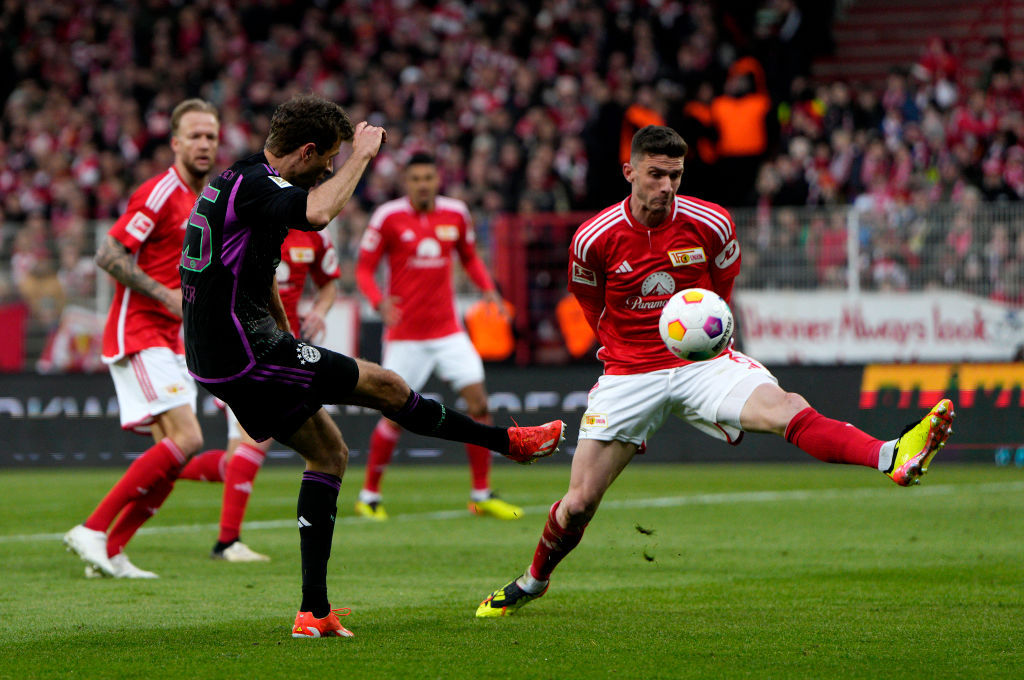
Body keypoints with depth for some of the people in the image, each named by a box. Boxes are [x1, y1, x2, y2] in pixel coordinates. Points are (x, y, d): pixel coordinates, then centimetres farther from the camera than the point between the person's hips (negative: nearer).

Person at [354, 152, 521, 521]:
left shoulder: (456, 213, 4)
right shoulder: (388, 217, -7)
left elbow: (469, 257, 20)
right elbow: (363, 269, -3)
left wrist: (487, 289, 1)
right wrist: (380, 302, -21)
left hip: (448, 330, 4)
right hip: (405, 333, -4)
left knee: (478, 401, -6)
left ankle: (481, 495, 5)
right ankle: (369, 496, 14)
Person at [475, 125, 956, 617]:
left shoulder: (711, 224, -6)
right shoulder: (594, 239, -8)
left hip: (701, 360, 0)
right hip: (629, 371, 0)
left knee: (786, 408, -29)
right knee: (579, 502, -2)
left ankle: (894, 458, -50)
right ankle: (532, 581, 26)